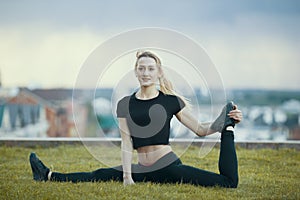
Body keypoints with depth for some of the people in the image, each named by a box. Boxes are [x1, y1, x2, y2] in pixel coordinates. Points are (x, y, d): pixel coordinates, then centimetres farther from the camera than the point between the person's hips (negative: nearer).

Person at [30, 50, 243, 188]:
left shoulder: (171, 101, -2)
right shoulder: (126, 104, 5)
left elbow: (201, 129, 1)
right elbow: (127, 143, 1)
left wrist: (224, 124, -15)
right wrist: (126, 176, -9)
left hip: (169, 166, -3)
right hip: (142, 169, 4)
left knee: (229, 182, -19)